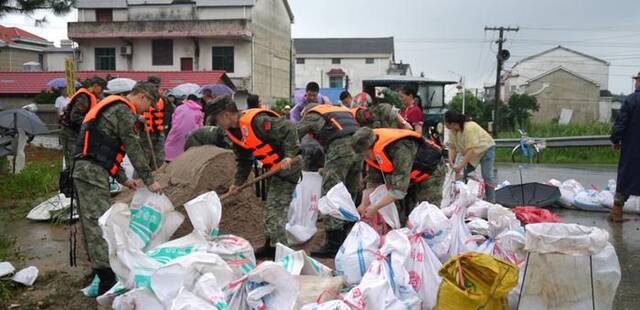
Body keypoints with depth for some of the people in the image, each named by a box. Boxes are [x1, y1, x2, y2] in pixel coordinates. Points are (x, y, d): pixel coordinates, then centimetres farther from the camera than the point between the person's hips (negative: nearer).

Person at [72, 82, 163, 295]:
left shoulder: (113, 108, 23)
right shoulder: (124, 112, -8)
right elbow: (134, 149, -11)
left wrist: (123, 179, 23)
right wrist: (149, 181, -5)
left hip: (85, 171, 10)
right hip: (93, 172, -10)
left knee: (93, 223, 16)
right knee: (99, 223, -12)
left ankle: (98, 266, 27)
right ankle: (107, 281, -13)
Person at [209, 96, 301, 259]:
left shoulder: (256, 120, -25)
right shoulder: (234, 131, 6)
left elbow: (289, 130, -26)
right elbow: (244, 160, 14)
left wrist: (289, 155, -33)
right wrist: (237, 182, 6)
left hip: (288, 166, -10)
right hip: (274, 170, 10)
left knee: (275, 209, -10)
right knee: (270, 208, 19)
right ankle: (271, 245, 32)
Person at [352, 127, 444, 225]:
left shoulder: (400, 149, -39)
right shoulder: (373, 152, -13)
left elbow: (399, 188, -37)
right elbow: (373, 180, -3)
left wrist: (376, 207, -32)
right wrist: (364, 204, -10)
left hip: (429, 172, -8)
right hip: (411, 177, 8)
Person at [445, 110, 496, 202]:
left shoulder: (469, 128, -35)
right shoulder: (452, 130, -12)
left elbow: (471, 150, -37)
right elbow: (452, 147, -10)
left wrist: (461, 166, -37)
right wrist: (451, 161, -24)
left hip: (486, 148, -7)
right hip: (471, 153, 8)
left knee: (487, 176, -13)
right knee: (466, 174, 2)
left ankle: (490, 201, -10)